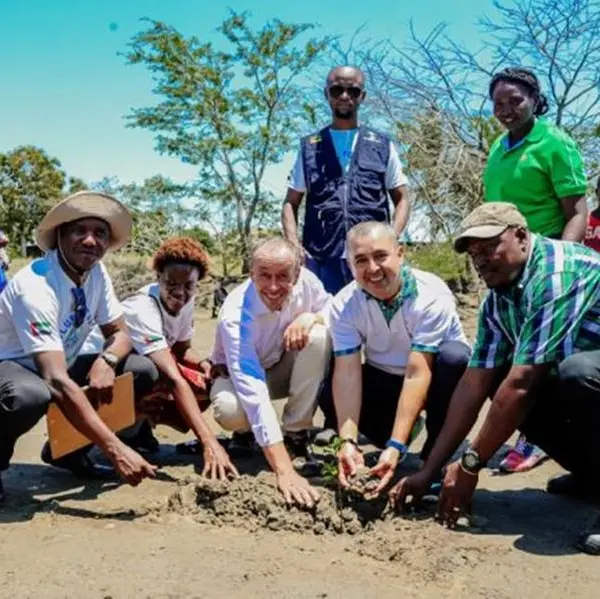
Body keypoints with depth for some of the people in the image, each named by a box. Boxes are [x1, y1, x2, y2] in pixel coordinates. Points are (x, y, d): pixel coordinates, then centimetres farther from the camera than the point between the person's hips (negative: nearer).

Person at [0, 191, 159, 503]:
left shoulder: (96, 273, -8)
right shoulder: (35, 287, -30)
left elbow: (119, 333, 2)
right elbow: (58, 383, -39)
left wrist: (106, 361, -25)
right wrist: (116, 449, -44)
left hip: (55, 366, 8)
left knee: (143, 371, -7)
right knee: (30, 395, -42)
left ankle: (68, 450, 6)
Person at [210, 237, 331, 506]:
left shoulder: (306, 281, -24)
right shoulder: (235, 315, -36)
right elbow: (252, 391, -45)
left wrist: (311, 317, -32)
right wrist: (284, 471, -53)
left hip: (285, 368, 4)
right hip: (241, 376, -3)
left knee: (319, 335, -28)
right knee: (229, 409, -38)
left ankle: (296, 434, -12)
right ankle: (247, 432, 2)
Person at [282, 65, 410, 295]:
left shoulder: (383, 146, 15)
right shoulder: (309, 148, 16)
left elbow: (401, 199, 14)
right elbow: (291, 203, 14)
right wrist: (294, 246, -4)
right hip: (321, 259, 1)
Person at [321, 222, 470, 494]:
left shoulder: (432, 296, -28)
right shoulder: (344, 304, -17)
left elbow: (417, 374, -34)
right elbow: (347, 373, -23)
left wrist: (396, 446, -40)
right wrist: (349, 441, -35)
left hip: (432, 382, -3)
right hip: (385, 380, 3)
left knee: (454, 356, -35)